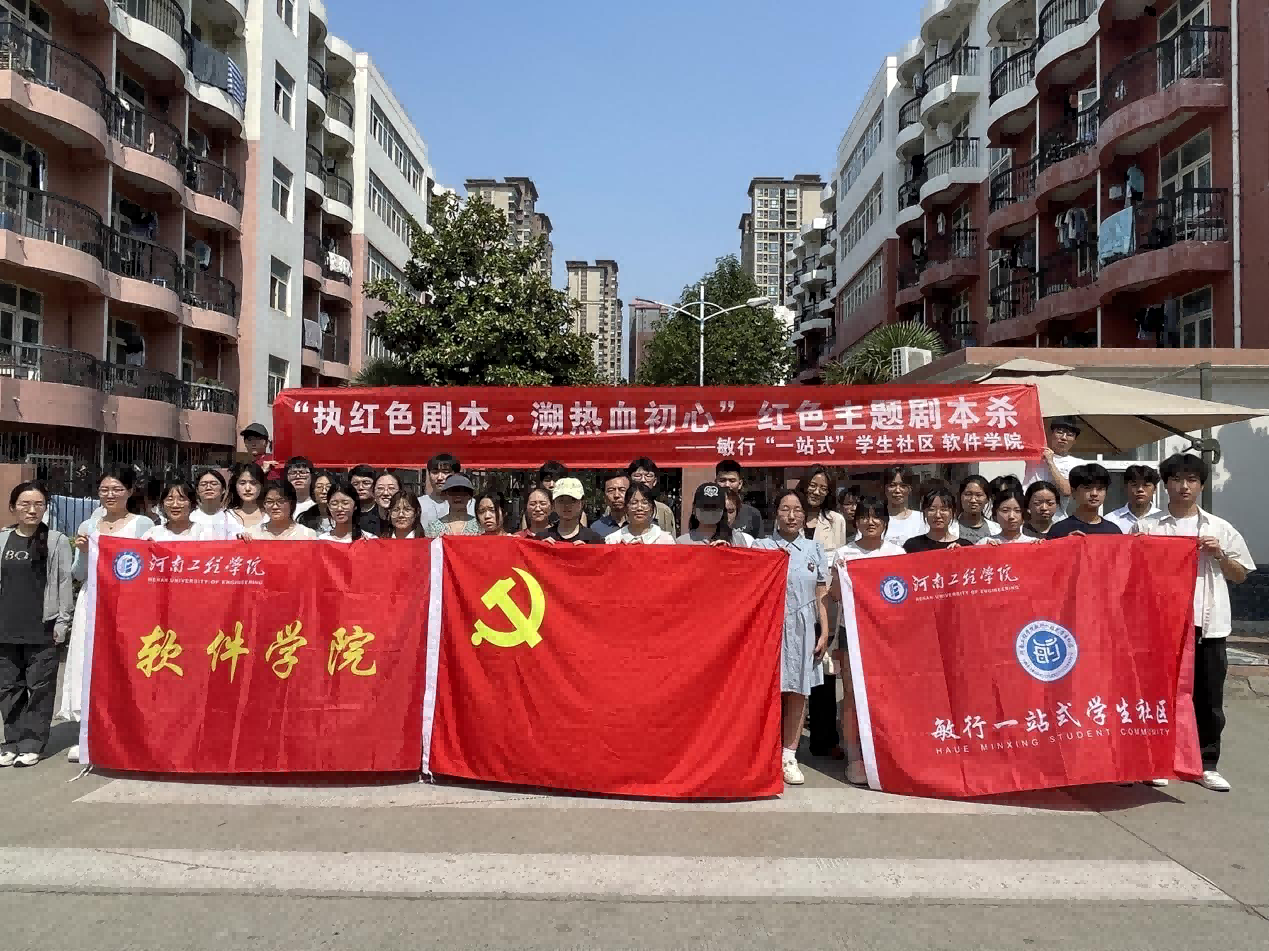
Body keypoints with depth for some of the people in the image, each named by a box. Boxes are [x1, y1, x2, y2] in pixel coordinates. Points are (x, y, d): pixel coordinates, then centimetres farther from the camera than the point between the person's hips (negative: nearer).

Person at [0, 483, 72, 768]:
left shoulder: (57, 541, -1)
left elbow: (65, 583, -2)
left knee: (40, 688, 1)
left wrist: (62, 622, -6)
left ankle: (31, 744, 10)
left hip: (43, 628, -3)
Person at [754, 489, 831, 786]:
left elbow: (821, 597, 9)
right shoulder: (761, 546, 4)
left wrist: (824, 633, 4)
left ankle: (789, 756, 10)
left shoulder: (815, 549, 9)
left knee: (798, 692, 3)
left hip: (803, 629, 2)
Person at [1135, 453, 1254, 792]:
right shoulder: (1146, 526, 3)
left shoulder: (1220, 528, 9)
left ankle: (1207, 764, 18)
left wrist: (1219, 555, -3)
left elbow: (1240, 575, 13)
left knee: (1208, 698, 7)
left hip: (1208, 624, 2)